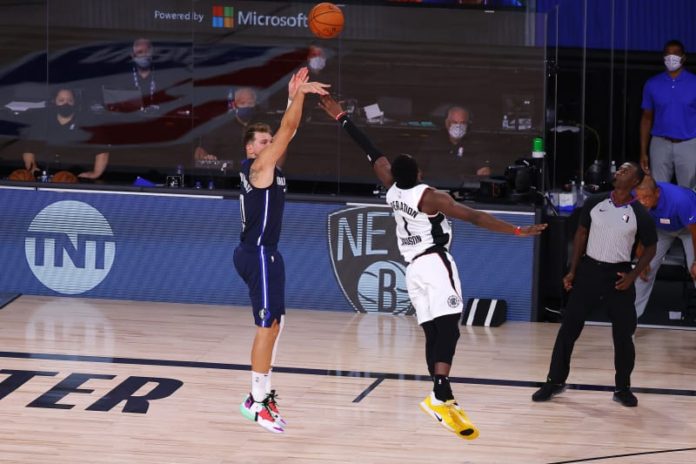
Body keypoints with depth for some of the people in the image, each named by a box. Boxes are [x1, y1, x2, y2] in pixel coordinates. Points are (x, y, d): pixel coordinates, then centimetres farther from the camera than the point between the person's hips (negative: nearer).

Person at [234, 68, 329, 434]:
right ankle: (256, 402, -8)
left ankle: (263, 395, 20)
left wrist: (294, 97, 10)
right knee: (268, 326, -10)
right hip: (258, 255, -11)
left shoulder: (267, 166, 12)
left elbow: (287, 132, 17)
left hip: (263, 254, 11)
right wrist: (300, 95, -19)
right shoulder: (259, 166, -12)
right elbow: (286, 130, -19)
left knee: (273, 324, 14)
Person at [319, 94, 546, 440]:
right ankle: (441, 397, -35)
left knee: (433, 333, 9)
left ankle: (441, 399, 4)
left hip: (413, 268, 8)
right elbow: (475, 217, -17)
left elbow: (372, 154, 15)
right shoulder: (430, 196, -11)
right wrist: (518, 231, -18)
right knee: (447, 328, -19)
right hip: (435, 263, -8)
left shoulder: (392, 191, 5)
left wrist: (342, 119, 23)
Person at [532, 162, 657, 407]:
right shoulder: (594, 203, -1)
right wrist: (573, 270, 4)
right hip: (589, 270, 2)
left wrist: (633, 275, -9)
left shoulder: (639, 214, -7)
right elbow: (581, 234, 9)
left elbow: (650, 248, 2)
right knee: (569, 328, 2)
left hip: (617, 276, -2)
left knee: (623, 334, 3)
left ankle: (623, 388, 17)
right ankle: (555, 381, 12)